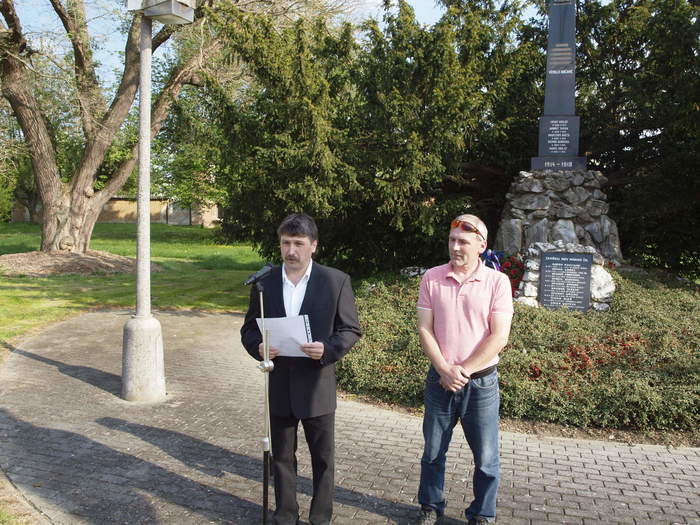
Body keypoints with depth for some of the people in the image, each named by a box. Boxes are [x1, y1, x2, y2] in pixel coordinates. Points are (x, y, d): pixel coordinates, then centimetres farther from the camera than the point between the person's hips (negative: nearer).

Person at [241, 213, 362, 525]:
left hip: (318, 385, -2)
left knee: (323, 458, 13)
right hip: (279, 385, 2)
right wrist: (258, 347, -15)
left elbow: (351, 329, -4)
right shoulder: (264, 282, 0)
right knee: (282, 456, 17)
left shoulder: (336, 281, -8)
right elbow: (249, 328, 7)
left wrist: (328, 349, -22)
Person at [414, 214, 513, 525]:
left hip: (481, 382, -2)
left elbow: (499, 337, -11)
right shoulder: (432, 278, -1)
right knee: (433, 452, 14)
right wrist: (445, 370, -13)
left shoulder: (497, 282, -6)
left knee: (485, 457, 9)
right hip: (439, 379, 2)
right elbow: (424, 329, -2)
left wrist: (463, 370, -14)